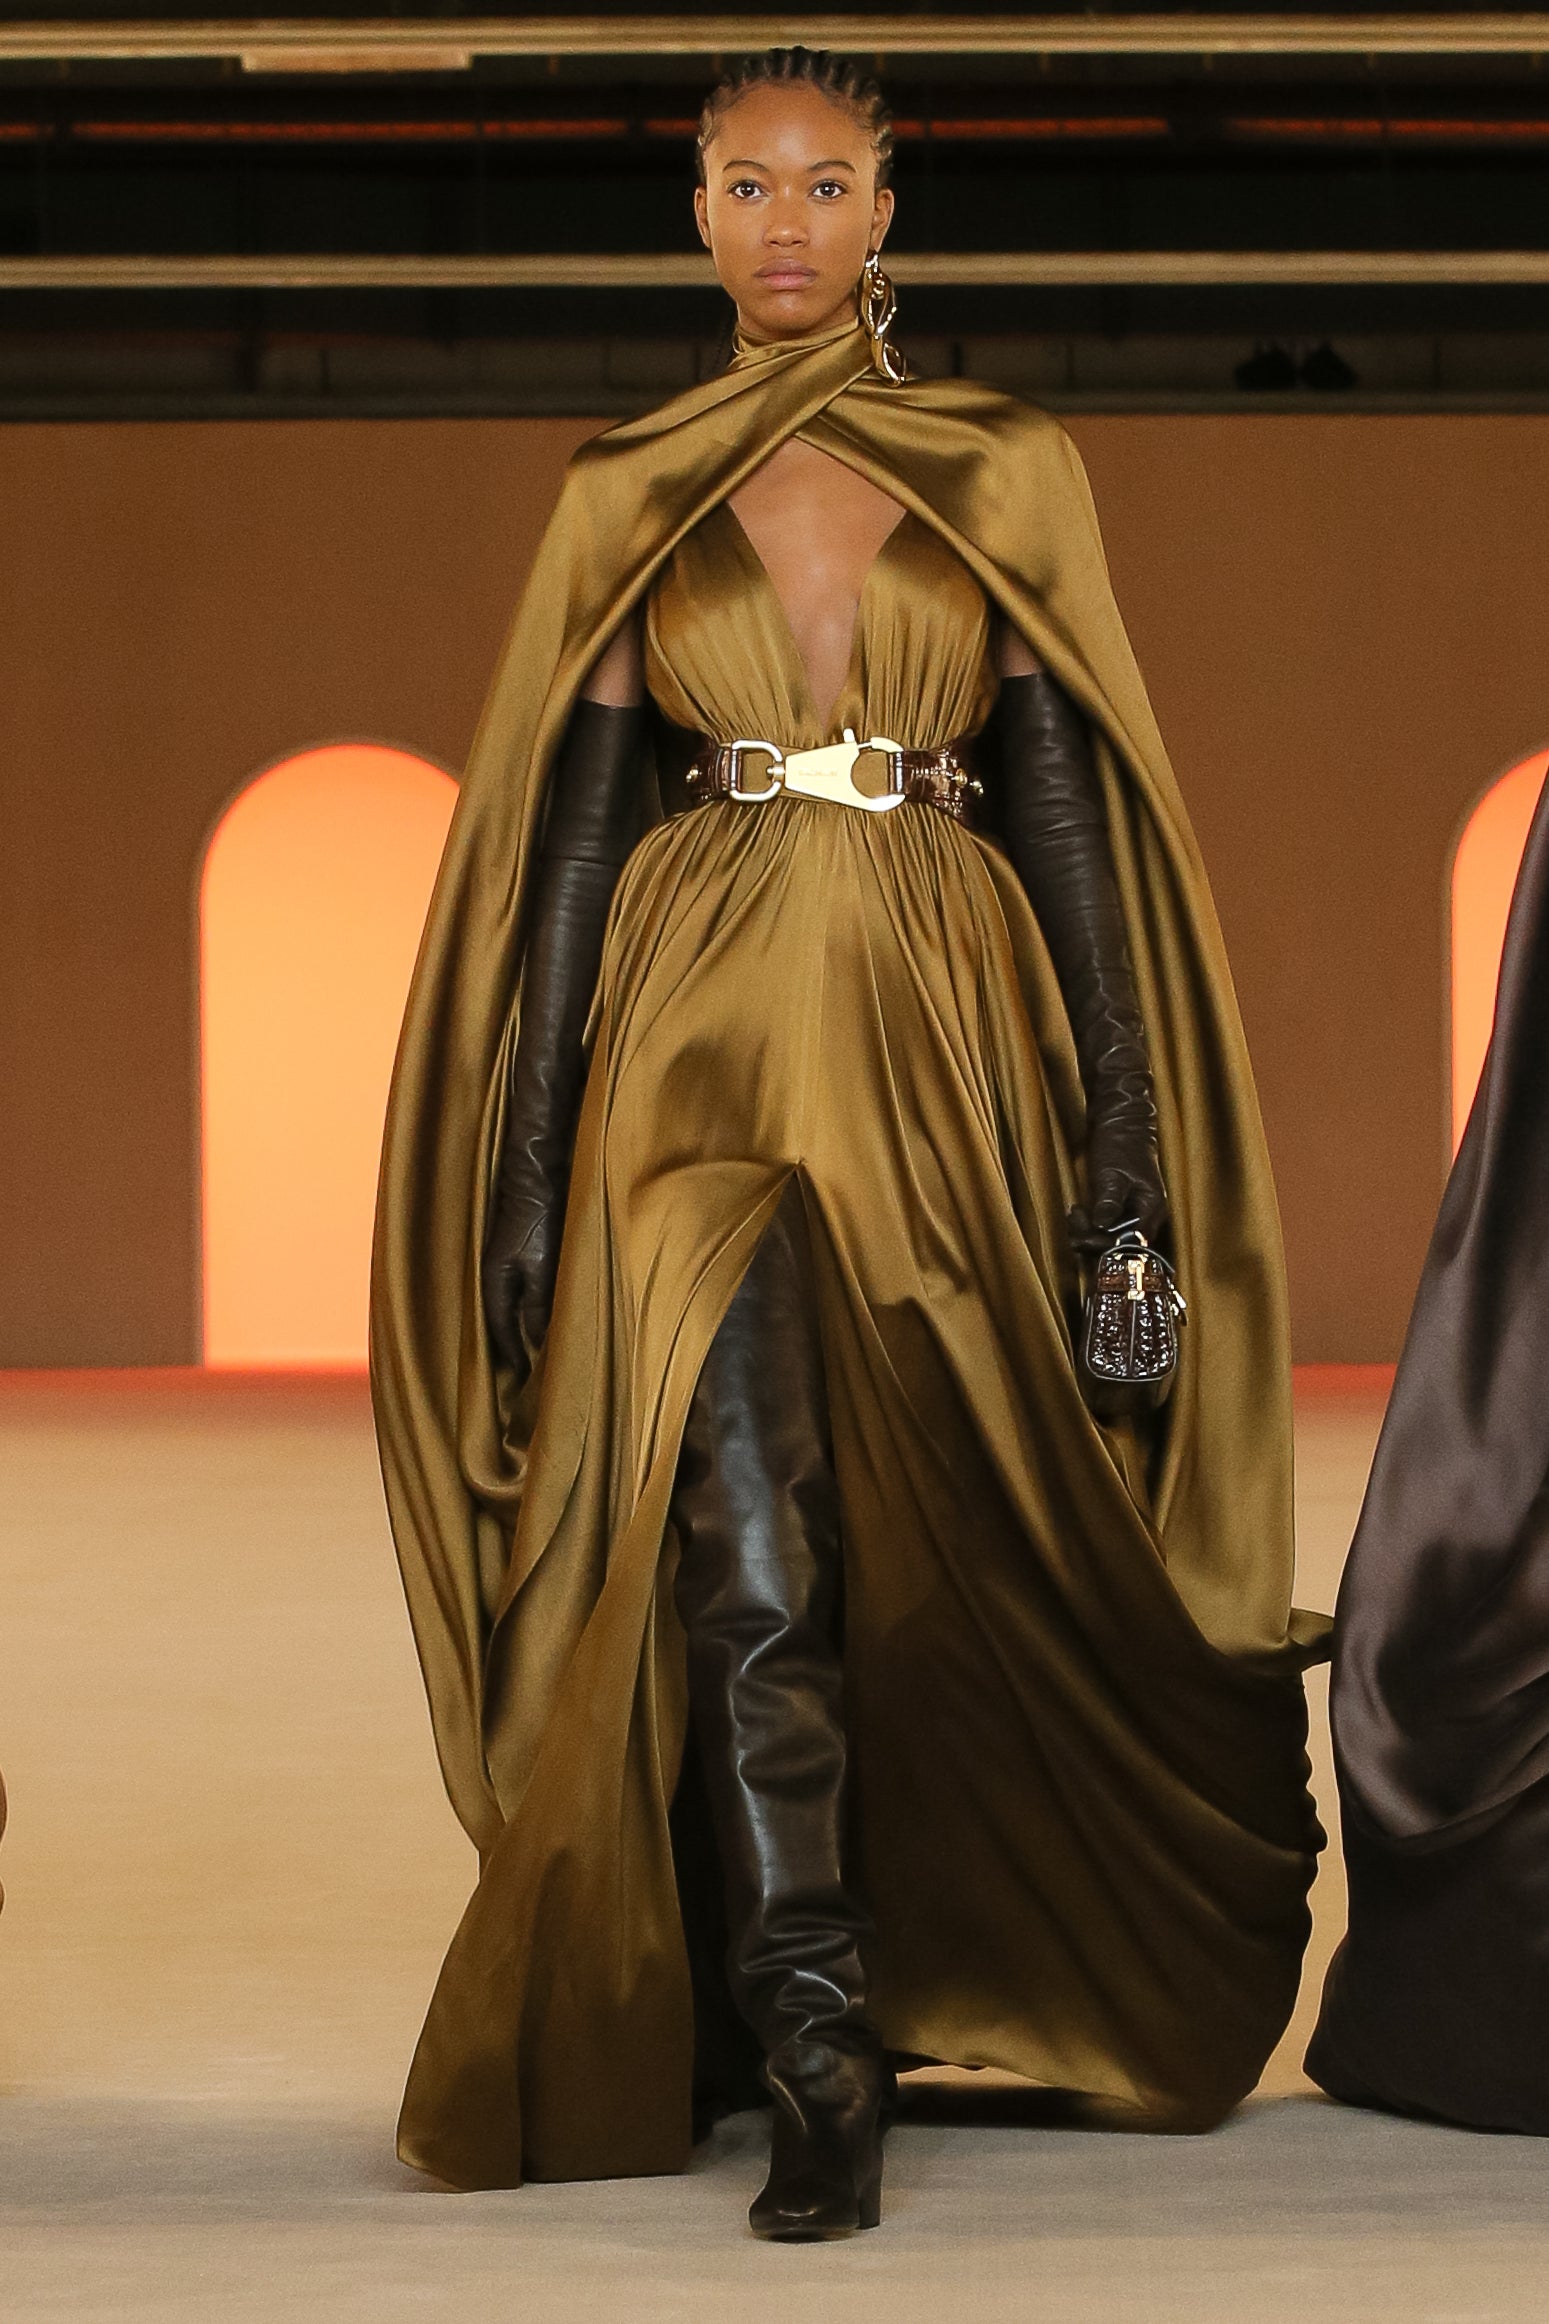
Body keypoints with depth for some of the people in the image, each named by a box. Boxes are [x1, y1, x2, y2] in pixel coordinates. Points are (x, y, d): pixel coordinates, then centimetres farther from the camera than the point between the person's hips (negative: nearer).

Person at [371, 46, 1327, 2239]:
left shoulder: (1007, 472, 8)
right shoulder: (626, 496, 9)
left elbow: (1071, 800, 6)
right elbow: (573, 828, 7)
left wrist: (1122, 1126, -2)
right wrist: (527, 1174, 1)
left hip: (943, 1050, 1)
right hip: (705, 1045, -1)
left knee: (936, 1551, 7)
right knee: (740, 1545, -15)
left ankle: (904, 1992, 27)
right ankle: (812, 2045, -17)